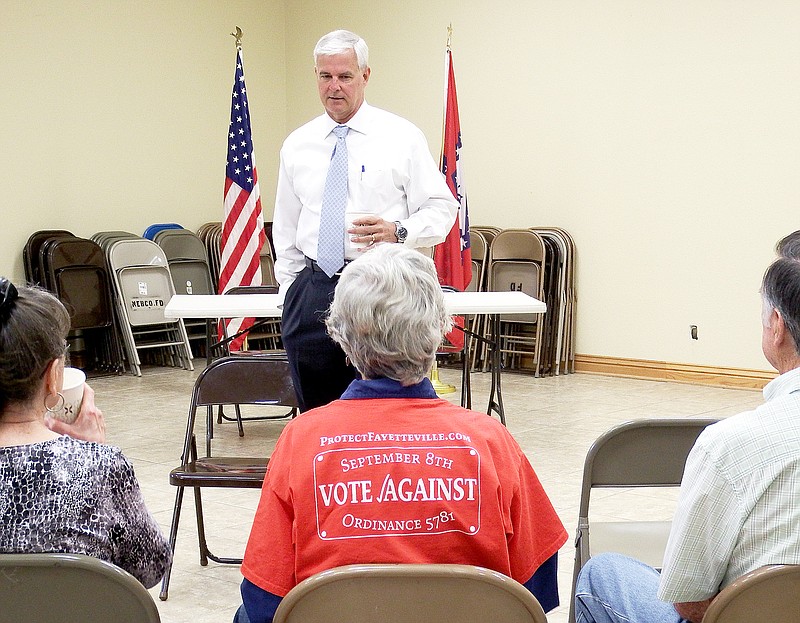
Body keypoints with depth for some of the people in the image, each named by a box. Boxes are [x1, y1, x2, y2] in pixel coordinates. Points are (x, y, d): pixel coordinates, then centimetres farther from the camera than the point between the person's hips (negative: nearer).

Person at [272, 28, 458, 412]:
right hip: (312, 291, 4)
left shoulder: (402, 137, 1)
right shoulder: (296, 146, 12)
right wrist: (289, 293, 13)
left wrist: (399, 231, -18)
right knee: (316, 413, 6)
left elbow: (441, 209, 0)